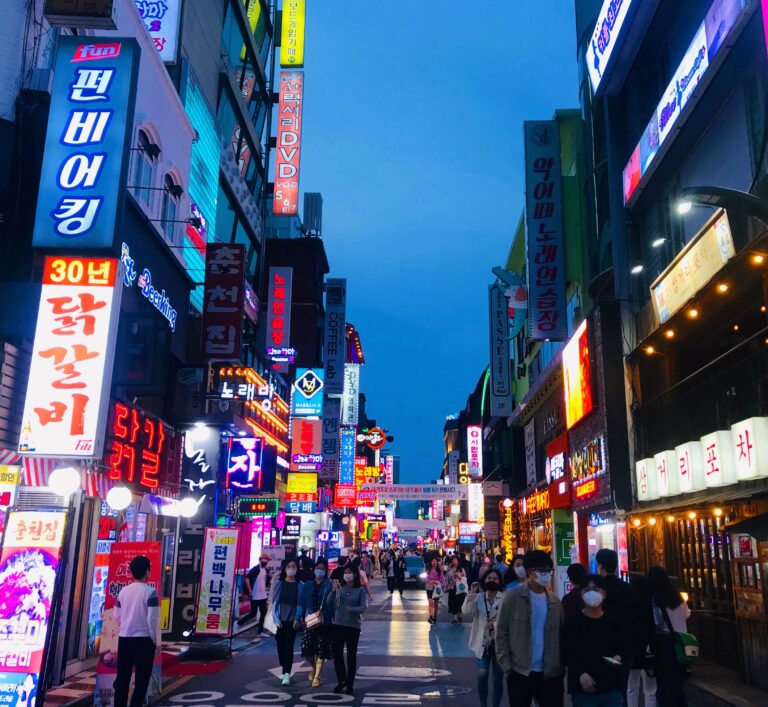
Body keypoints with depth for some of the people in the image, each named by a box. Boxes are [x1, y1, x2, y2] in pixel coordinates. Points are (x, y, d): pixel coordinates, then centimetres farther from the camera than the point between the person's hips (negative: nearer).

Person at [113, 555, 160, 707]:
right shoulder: (150, 591, -13)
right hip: (143, 639, -5)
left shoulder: (123, 590, 3)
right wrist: (154, 639, -3)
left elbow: (117, 615, 11)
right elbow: (152, 618, -15)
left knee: (122, 677, 11)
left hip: (124, 638, 5)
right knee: (142, 678, 3)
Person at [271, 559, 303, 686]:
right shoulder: (279, 583, 3)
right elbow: (274, 601, 1)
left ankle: (287, 674, -8)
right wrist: (276, 619, -7)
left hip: (292, 620, -2)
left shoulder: (299, 585, 2)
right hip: (280, 619, 2)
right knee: (280, 645, 7)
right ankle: (285, 670, 21)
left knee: (288, 646, -7)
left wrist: (297, 619, -10)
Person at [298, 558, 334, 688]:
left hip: (324, 622, -2)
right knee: (306, 648, -4)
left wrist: (334, 619, -10)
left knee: (321, 650, 2)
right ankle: (314, 666, 26)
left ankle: (317, 676, 17)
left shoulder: (329, 585, -2)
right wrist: (299, 617, 0)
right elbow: (302, 602, 8)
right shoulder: (307, 585, 9)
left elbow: (333, 603, -5)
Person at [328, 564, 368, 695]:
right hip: (338, 624, 2)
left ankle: (350, 684, 17)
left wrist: (351, 609, -27)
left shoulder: (360, 590, -3)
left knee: (351, 655, 7)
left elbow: (364, 607, -10)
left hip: (353, 626, -2)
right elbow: (329, 603, -6)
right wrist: (333, 590, -21)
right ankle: (341, 680, 22)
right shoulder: (340, 587, 2)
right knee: (337, 654, 3)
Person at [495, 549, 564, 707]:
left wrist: (561, 666, 2)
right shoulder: (512, 597, -5)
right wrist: (507, 667, -8)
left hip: (551, 673, 3)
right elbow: (501, 633, -4)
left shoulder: (555, 602, 7)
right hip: (519, 672, -3)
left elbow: (562, 635, 10)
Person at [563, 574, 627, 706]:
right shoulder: (573, 623, 1)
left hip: (612, 687, 2)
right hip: (583, 689, -2)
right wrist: (581, 674, -21)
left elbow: (623, 648, 16)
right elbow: (568, 653, -6)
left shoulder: (613, 622, 10)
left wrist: (619, 657, -7)